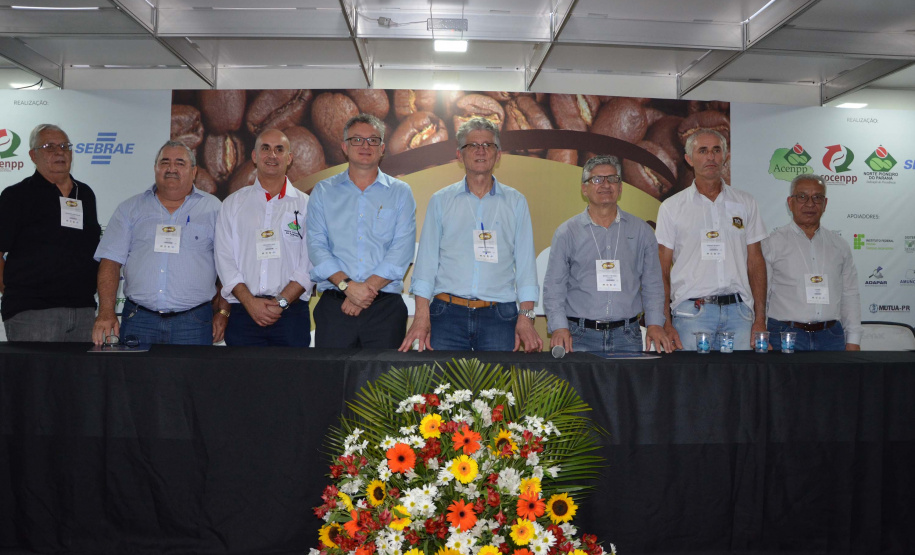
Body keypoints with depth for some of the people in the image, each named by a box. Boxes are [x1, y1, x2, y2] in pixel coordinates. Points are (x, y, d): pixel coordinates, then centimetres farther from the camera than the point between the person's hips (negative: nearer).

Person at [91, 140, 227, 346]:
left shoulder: (213, 208, 7)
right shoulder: (130, 208, 11)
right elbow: (111, 260, 5)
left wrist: (222, 312, -3)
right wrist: (106, 312, -7)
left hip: (193, 323, -1)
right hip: (138, 319, 1)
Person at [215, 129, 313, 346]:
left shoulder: (305, 205, 7)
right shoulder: (232, 204, 12)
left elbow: (310, 263, -2)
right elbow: (224, 259, 4)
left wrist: (281, 302, -12)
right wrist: (250, 301, -9)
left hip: (292, 313, -1)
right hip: (243, 314, 1)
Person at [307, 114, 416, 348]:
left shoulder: (400, 193, 9)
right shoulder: (323, 192, 12)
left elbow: (402, 250, -3)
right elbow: (316, 246, 0)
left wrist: (369, 287, -13)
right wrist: (347, 285, -14)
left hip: (386, 306, 0)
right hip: (333, 306, 1)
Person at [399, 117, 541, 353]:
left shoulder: (516, 202, 11)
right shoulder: (441, 200, 10)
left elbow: (525, 262, 6)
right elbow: (426, 260, 5)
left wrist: (526, 316, -5)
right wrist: (421, 316, -5)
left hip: (499, 316, 0)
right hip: (447, 314, 0)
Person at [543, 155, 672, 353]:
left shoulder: (641, 231, 10)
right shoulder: (567, 233, 4)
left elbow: (652, 284, 11)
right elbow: (554, 286, 2)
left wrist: (655, 324, -1)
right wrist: (559, 327, -11)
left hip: (627, 336, 2)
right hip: (581, 336, -2)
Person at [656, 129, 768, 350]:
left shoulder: (746, 203, 12)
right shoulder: (671, 207, 5)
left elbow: (756, 262, 11)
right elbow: (661, 270, 2)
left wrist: (760, 318, 3)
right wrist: (665, 323, -7)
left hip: (738, 310, 2)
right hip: (692, 311, -2)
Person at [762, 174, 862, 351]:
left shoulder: (839, 245, 14)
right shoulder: (773, 243, 2)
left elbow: (850, 296, 14)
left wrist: (853, 341, 7)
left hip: (831, 336, 3)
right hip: (786, 335, -3)